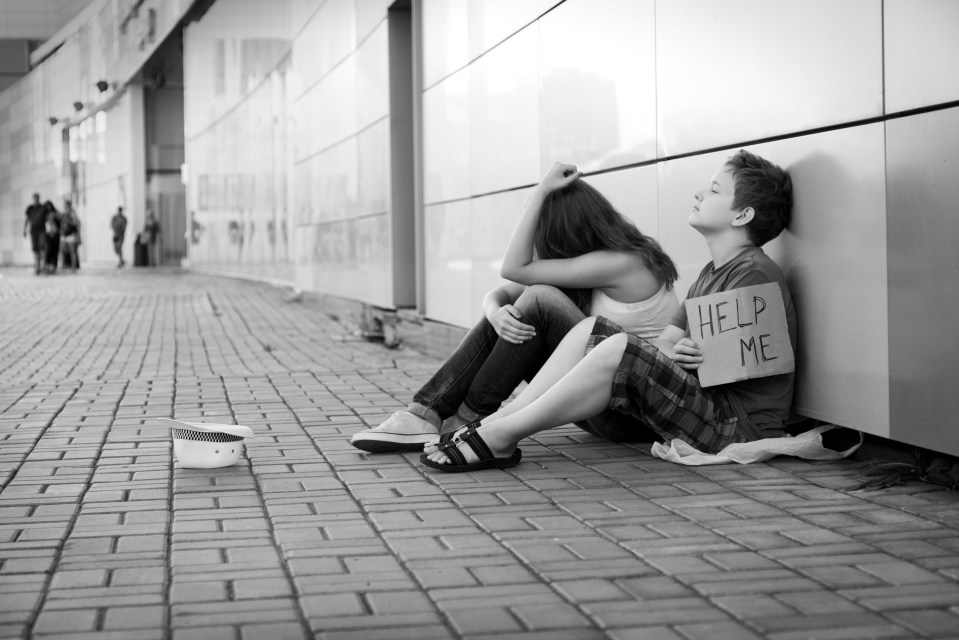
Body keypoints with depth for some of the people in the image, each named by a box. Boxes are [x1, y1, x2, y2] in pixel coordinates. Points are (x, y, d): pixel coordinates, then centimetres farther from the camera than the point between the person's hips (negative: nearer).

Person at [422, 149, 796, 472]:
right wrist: (680, 352, -10)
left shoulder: (753, 274, -11)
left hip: (741, 428, -9)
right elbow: (664, 343, 9)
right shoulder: (712, 273, 20)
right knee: (593, 329, 0)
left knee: (621, 348, -28)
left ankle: (499, 437, -24)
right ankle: (496, 421, -11)